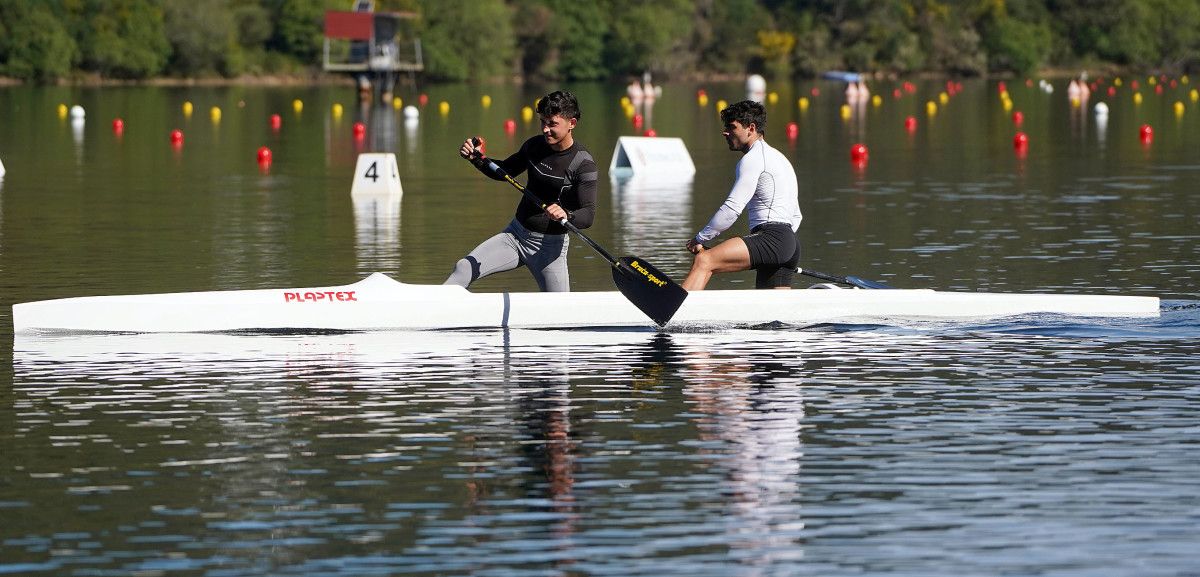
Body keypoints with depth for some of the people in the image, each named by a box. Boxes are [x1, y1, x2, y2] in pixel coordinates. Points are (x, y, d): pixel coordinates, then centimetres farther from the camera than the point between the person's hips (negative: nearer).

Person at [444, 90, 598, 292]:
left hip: (550, 245, -5)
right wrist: (477, 158, -2)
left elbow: (588, 215, -25)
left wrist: (566, 215, -47)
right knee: (464, 269, -11)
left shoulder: (583, 164, -17)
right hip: (515, 234, 5)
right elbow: (503, 172, 17)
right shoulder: (535, 145, 1)